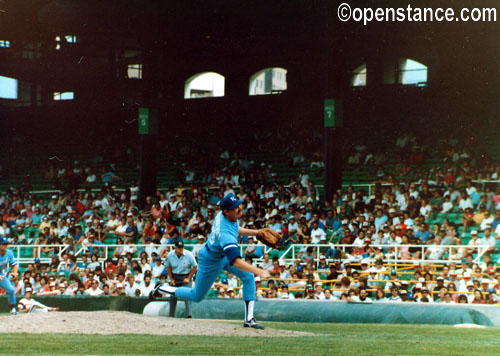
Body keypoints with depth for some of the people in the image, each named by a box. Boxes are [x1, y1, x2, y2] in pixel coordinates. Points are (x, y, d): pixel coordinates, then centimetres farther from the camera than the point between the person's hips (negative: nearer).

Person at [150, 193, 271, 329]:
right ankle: (161, 288, 30)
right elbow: (236, 261, -49)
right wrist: (258, 271, -56)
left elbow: (235, 229, 9)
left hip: (223, 254, 8)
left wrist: (256, 232, 0)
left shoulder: (221, 215, -15)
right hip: (211, 261, -8)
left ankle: (249, 319, 0)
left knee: (248, 277, -4)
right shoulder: (226, 234, -42)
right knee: (197, 296, 10)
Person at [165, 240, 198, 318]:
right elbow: (168, 267, 7)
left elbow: (195, 267, -6)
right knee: (173, 296, 4)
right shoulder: (170, 255, -8)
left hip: (186, 277, -3)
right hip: (174, 277, 3)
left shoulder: (189, 255, -15)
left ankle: (189, 314, -24)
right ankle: (171, 315, 14)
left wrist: (188, 278, -9)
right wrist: (171, 279, 2)